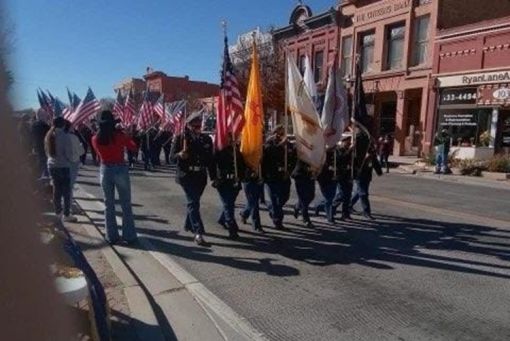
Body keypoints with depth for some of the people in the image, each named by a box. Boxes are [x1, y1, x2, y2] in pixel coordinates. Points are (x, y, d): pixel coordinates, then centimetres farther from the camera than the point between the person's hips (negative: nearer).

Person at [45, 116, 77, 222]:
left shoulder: (49, 135, 6)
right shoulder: (64, 136, -15)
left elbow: (47, 151, 13)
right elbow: (69, 152, -14)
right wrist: (70, 160, 4)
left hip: (52, 165, 7)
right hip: (63, 166, -7)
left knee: (56, 190, 15)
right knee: (66, 191, 0)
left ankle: (58, 212, 24)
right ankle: (66, 215, 2)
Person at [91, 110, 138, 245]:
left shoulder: (95, 139, -3)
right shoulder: (120, 135, -11)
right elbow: (133, 147, 3)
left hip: (105, 171, 3)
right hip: (120, 170, -3)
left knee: (109, 205, 13)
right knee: (126, 205, 6)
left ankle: (111, 236, 17)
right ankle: (129, 236, 10)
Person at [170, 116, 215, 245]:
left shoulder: (206, 139, 7)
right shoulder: (180, 138, -4)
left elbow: (210, 160, 10)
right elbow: (172, 157, -5)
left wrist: (213, 177, 8)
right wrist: (180, 155, -27)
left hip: (201, 176, 5)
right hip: (186, 175, -4)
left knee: (193, 201, 17)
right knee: (193, 202, -12)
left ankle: (188, 225, 38)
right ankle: (198, 232, -13)